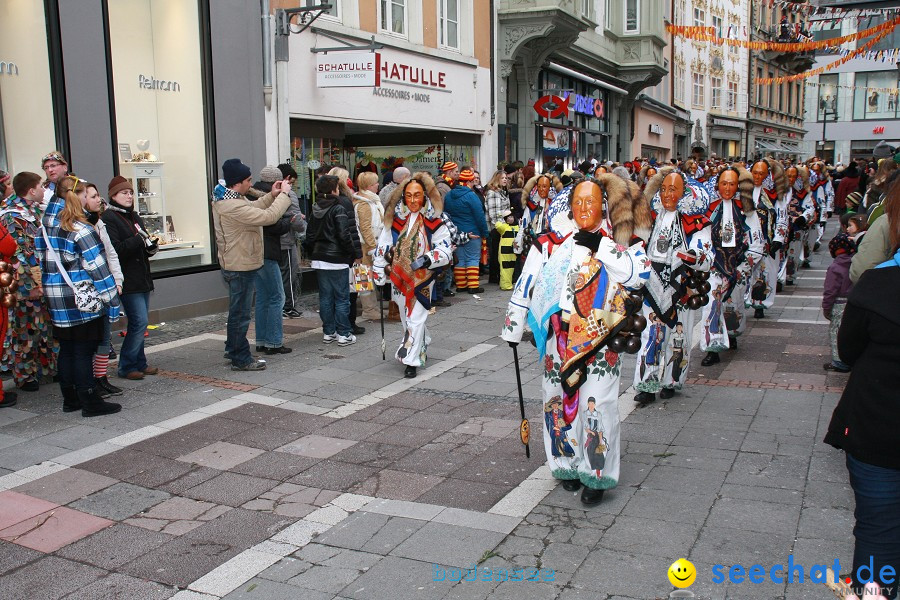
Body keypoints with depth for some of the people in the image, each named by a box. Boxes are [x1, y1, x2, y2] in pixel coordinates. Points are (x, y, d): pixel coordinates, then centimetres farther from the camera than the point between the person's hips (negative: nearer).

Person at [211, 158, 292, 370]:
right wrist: (283, 195, -18)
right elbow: (268, 217, -29)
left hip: (234, 264, 11)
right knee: (240, 313, 0)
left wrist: (271, 196, 3)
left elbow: (252, 209, 15)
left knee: (237, 310, 23)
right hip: (241, 266, -11)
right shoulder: (233, 206, -28)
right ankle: (241, 359, 11)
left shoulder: (224, 198, 5)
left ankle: (233, 349, 36)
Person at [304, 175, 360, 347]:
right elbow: (344, 235, -18)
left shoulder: (315, 210, 9)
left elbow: (310, 236, 13)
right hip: (337, 260, -7)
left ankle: (328, 332, 17)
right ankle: (344, 334, 3)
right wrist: (354, 253, -8)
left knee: (325, 297, 12)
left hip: (320, 260, 7)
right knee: (342, 297, 0)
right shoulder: (338, 209, -12)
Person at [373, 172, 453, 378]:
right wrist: (379, 276, 8)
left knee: (415, 319, -7)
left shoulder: (434, 222, -6)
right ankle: (422, 347, 38)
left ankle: (411, 361, -1)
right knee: (406, 318, 16)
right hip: (399, 277, 4)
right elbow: (383, 248, 9)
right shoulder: (395, 219, 4)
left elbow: (446, 249, -5)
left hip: (421, 278, -4)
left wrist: (428, 259, -22)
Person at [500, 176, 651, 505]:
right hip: (557, 339, 2)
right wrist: (513, 328, 11)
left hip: (598, 341, -2)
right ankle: (568, 466, 28)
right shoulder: (551, 242, 5)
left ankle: (596, 476, 10)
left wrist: (600, 246, -18)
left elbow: (640, 274, -15)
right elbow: (526, 284, 9)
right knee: (559, 401, 9)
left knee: (598, 405, -5)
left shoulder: (620, 244, 3)